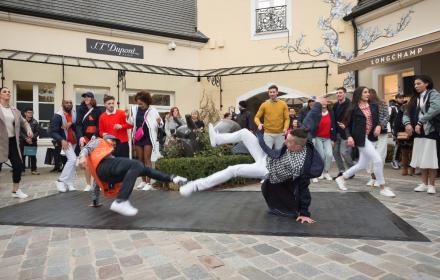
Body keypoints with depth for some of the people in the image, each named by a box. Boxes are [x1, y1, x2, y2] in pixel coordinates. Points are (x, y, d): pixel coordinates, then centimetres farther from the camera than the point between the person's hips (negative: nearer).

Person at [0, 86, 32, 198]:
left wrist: (29, 130, 2)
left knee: (18, 165, 3)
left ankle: (16, 190, 20)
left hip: (12, 141, 5)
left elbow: (24, 122, 21)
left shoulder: (15, 111, 12)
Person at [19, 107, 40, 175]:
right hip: (23, 141, -2)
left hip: (33, 141, 2)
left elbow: (37, 131, 1)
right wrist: (26, 138, -15)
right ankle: (22, 170, 6)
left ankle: (33, 170, 9)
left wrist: (31, 138, -13)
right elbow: (20, 132, -6)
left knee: (33, 156, 4)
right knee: (22, 156, 0)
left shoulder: (35, 122, 4)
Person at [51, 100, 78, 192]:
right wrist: (62, 140, -26)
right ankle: (61, 180, -6)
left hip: (75, 141, 5)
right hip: (66, 142, -5)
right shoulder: (58, 115, -10)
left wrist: (71, 124, -22)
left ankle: (70, 184, 18)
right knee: (72, 159, -21)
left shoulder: (75, 113, 2)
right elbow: (53, 131, -13)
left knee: (73, 162, 8)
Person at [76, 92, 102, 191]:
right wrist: (80, 137, -17)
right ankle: (88, 184, 9)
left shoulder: (98, 110, 4)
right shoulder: (80, 109, 5)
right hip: (84, 138, 1)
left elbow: (99, 125, 1)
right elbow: (78, 124, -3)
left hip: (95, 138, -1)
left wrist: (95, 135, -15)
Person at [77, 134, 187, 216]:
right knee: (136, 165, -31)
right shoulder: (98, 142, 27)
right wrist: (82, 157, -19)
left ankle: (172, 178, 14)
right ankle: (120, 202, -41)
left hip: (107, 175, 8)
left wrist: (95, 201, 36)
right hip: (104, 164, -8)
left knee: (144, 169, 12)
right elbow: (86, 148, 4)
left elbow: (98, 180, 38)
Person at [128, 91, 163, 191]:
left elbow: (161, 124, -7)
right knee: (140, 160, 11)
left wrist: (159, 122, -29)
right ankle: (143, 181, 22)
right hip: (138, 138, 5)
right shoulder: (135, 109, 3)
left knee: (147, 160, -4)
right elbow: (131, 123, 15)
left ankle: (148, 183, 1)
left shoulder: (152, 110, -10)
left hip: (148, 138, -5)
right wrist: (128, 116, -3)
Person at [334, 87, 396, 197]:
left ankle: (341, 178, 29)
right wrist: (349, 136, -18)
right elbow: (347, 125, -3)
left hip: (371, 137, 7)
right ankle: (383, 188, 3)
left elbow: (378, 120, 15)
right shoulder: (353, 109, -5)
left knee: (362, 165, 12)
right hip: (361, 138, -7)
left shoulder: (374, 106, 9)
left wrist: (379, 126, -7)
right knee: (377, 160, -13)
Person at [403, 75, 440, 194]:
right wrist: (407, 123, -12)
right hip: (418, 132, 6)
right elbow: (407, 113, 9)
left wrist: (420, 123, -23)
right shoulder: (415, 98, 16)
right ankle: (424, 184, 17)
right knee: (421, 159, 8)